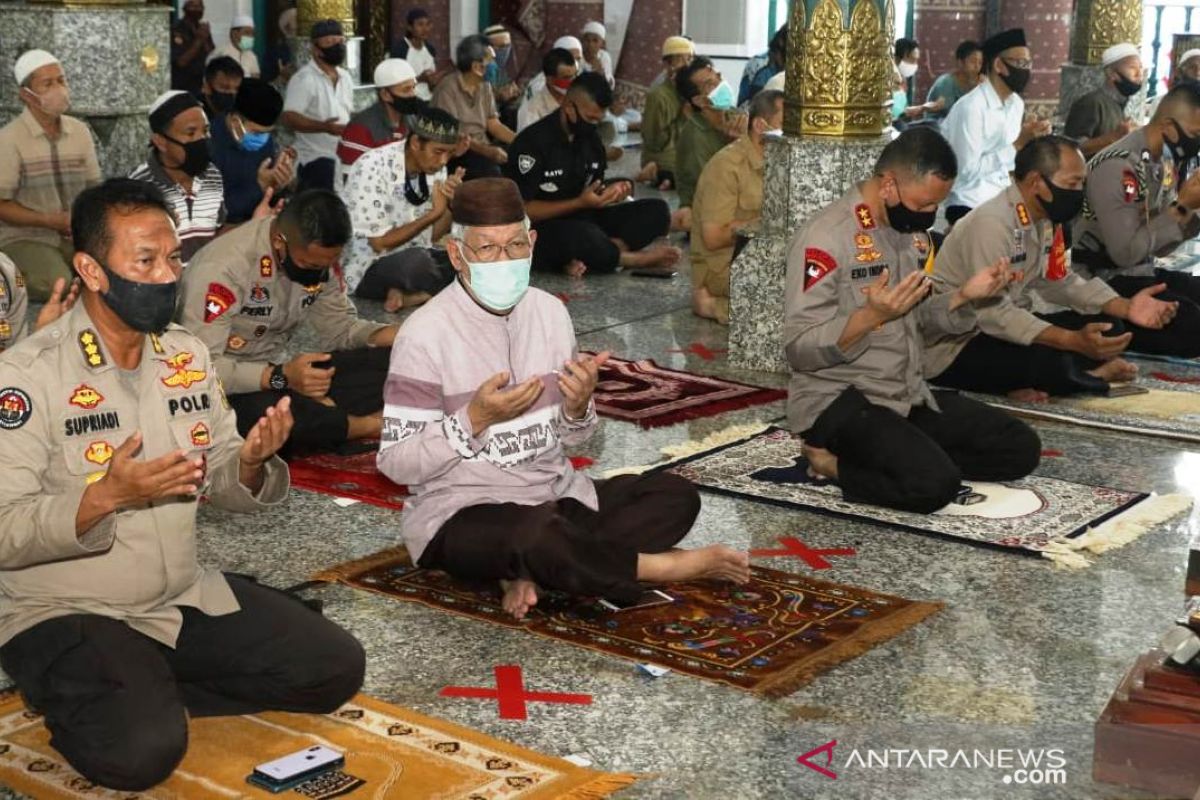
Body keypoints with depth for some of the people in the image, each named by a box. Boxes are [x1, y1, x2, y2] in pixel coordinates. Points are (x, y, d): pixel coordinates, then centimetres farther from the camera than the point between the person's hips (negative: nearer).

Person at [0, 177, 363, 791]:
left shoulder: (188, 356, 4)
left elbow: (220, 484, 9)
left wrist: (251, 462, -15)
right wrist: (106, 496, -33)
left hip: (186, 595, 6)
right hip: (64, 615, -6)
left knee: (335, 668, -2)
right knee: (141, 747, -30)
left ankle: (156, 692, 6)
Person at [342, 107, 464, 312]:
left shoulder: (434, 166, -1)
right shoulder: (373, 168, -21)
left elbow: (432, 235, 5)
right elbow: (380, 244, -20)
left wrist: (450, 204, -15)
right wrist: (434, 213, -23)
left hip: (414, 258, 7)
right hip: (368, 267, -7)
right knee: (416, 260, -38)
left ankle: (410, 296, -14)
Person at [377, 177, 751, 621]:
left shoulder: (550, 311, 2)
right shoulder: (424, 334, -14)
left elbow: (570, 437, 10)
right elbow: (396, 464, -14)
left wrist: (578, 408, -13)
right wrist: (475, 419, -25)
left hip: (557, 495, 7)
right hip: (460, 514, -6)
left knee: (676, 495, -7)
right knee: (541, 534, -38)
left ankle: (531, 571, -19)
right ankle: (664, 566, -10)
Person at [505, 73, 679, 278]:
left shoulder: (591, 139, 8)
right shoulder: (533, 142, -14)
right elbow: (522, 209, -16)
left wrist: (610, 193, -9)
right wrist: (580, 203, -22)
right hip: (540, 232, -8)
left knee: (658, 211, -9)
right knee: (583, 235, -41)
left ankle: (586, 257, -27)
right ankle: (639, 259, -12)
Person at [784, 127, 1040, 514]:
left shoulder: (912, 231, 9)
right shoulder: (826, 235, -17)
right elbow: (799, 348, -19)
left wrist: (964, 296, -2)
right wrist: (870, 316, -33)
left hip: (909, 394, 9)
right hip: (838, 399, -9)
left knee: (1020, 448, 1)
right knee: (934, 483, -30)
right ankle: (836, 464, -3)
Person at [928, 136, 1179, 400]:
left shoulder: (1046, 218, 3)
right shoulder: (992, 223, -25)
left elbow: (1058, 282, 10)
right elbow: (993, 314, -30)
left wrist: (1127, 308, -4)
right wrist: (1073, 341, -36)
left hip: (1005, 327, 10)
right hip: (954, 348, -10)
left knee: (1108, 328, 0)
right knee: (1054, 363, -32)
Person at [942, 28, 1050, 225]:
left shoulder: (1016, 104, 8)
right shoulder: (970, 107, -19)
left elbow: (1009, 161, 14)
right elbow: (968, 172, -23)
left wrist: (1035, 140, -3)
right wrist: (1018, 144, -21)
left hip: (1002, 197, 8)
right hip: (969, 205, -8)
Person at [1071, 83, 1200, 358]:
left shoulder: (1165, 161, 7)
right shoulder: (1117, 167, -22)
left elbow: (1159, 246, 12)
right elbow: (1126, 253, -24)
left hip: (1143, 272, 9)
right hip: (1106, 282, -9)